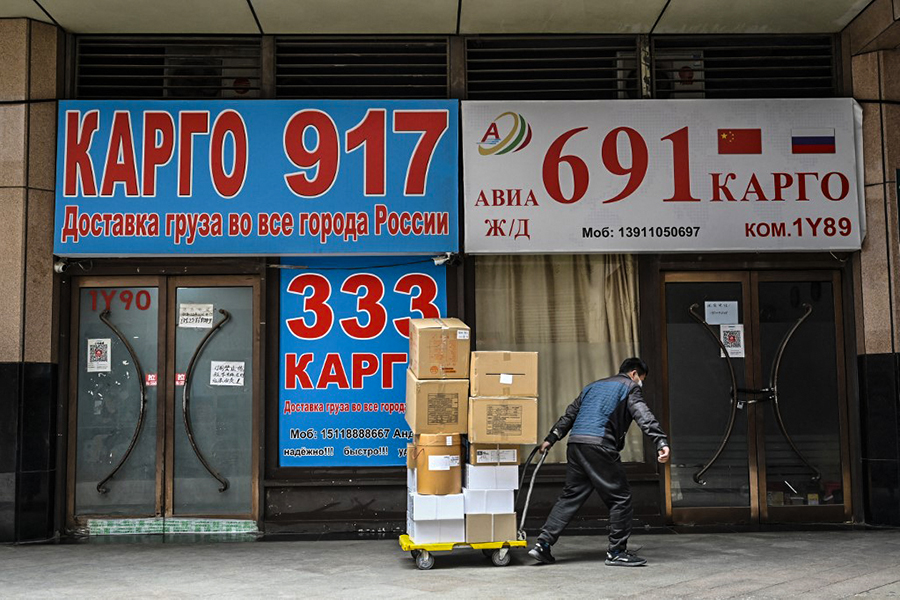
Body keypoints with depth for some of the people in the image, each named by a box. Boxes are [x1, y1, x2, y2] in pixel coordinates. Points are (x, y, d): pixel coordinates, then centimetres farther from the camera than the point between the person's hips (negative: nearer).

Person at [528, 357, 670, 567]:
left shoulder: (594, 386, 30)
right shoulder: (629, 387, 9)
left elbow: (569, 414, 31)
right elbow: (644, 417, -8)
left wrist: (551, 438, 35)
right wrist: (661, 442, -18)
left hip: (575, 443, 7)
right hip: (599, 445, -7)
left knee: (571, 496, 12)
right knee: (620, 497, 2)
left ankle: (543, 544, 5)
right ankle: (617, 552, 4)